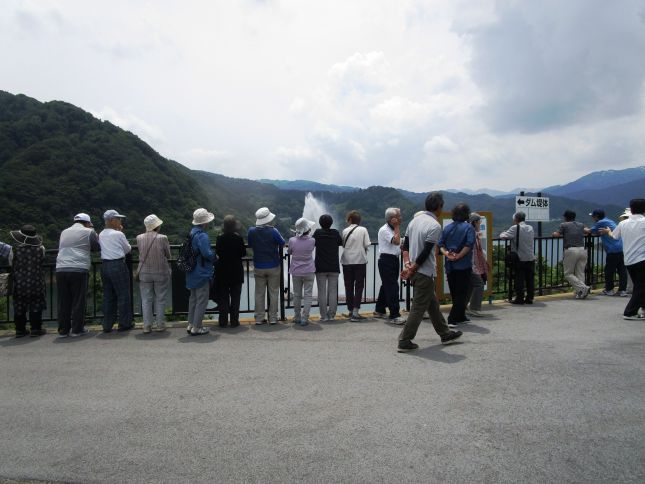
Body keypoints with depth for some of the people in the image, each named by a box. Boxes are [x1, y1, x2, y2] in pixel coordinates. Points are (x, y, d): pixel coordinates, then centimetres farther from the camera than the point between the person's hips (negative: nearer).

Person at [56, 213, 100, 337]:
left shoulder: (64, 232, 19)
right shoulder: (89, 232, 4)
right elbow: (98, 247, 11)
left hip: (61, 270, 5)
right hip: (79, 270, -4)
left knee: (63, 302, 9)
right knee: (78, 301, 3)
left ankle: (63, 330, 14)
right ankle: (77, 329, 7)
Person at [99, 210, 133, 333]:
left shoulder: (101, 235, 10)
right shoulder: (118, 234, -9)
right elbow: (128, 249, 2)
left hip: (104, 266, 7)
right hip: (118, 265, -7)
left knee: (108, 296, 12)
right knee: (123, 295, 3)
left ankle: (107, 325, 16)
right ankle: (124, 324, 8)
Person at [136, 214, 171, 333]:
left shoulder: (139, 238, -6)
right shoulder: (162, 238, -13)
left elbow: (140, 252, 5)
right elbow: (168, 255, -3)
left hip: (144, 273, 2)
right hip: (161, 272, -2)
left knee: (146, 300, 10)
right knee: (160, 299, 10)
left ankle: (147, 326, 13)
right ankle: (160, 324, 15)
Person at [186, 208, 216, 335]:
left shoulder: (192, 232, 10)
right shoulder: (202, 236, -21)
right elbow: (207, 253, -29)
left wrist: (212, 256, 14)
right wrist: (215, 257, -9)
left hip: (193, 273, 10)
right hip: (202, 273, -10)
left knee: (193, 298, 18)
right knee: (202, 300, 0)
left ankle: (191, 324, 26)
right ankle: (196, 328, 5)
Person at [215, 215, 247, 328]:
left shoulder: (219, 238, -8)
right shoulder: (238, 238, -12)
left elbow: (217, 253, 2)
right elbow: (243, 253, -4)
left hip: (222, 271, 1)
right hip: (236, 271, -1)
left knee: (223, 297, 10)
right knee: (235, 297, 8)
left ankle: (223, 321, 13)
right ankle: (234, 321, 9)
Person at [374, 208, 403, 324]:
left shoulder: (393, 229, 17)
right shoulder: (384, 230, -12)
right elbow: (396, 241, -23)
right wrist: (397, 227, -14)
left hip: (394, 260, 9)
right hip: (386, 260, -9)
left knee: (386, 286, 15)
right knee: (392, 288, -12)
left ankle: (379, 310, 27)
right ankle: (394, 316, -12)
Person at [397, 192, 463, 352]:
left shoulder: (415, 220, 8)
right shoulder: (435, 226, -16)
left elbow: (405, 245, 6)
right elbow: (425, 253, -20)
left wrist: (407, 264, -2)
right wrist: (412, 271, -13)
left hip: (415, 270, 9)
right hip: (425, 272, -9)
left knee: (432, 303, 19)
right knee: (419, 307, 0)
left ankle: (445, 334, 33)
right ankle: (404, 342, 4)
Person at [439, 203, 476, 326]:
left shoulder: (447, 227, 8)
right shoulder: (468, 227, -7)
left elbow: (441, 244, -1)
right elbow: (469, 244, -20)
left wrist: (446, 253, -11)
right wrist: (459, 256, -16)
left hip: (450, 265, 5)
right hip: (463, 265, -5)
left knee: (454, 292, 15)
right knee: (462, 293, 1)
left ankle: (461, 316, 27)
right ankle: (452, 319, -7)